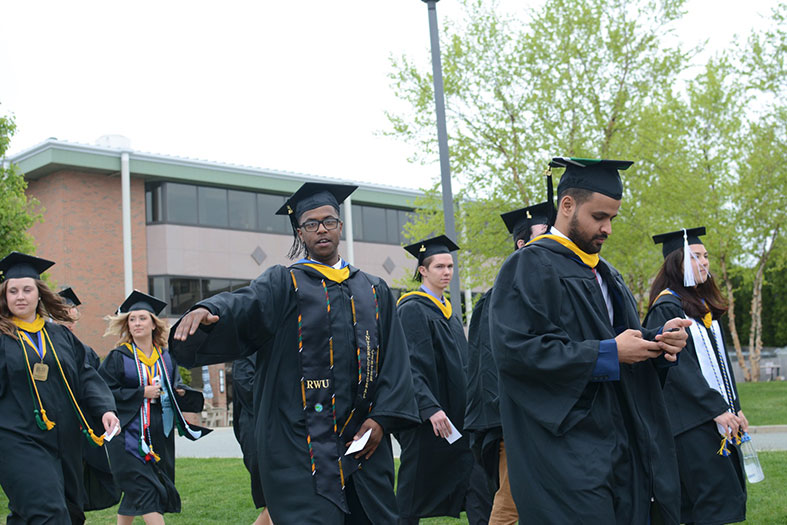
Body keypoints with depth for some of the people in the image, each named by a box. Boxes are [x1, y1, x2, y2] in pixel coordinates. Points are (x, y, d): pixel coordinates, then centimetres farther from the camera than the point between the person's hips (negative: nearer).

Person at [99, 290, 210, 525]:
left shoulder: (167, 357, 10)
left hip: (159, 435, 5)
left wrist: (181, 392, -4)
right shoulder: (118, 357, -3)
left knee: (136, 490, 11)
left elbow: (175, 387, 20)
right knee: (145, 490, -12)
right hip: (129, 433, -5)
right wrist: (141, 393, -16)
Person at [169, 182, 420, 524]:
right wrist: (207, 311, -37)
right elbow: (244, 304, -14)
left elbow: (394, 358, 10)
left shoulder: (374, 291, 16)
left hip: (363, 440, 4)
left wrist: (382, 417, -3)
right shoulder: (283, 285, 6)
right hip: (301, 442, -4)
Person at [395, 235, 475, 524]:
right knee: (416, 490, 0)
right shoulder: (412, 309, -10)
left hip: (454, 415, 8)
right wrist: (430, 408, -26)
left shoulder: (448, 311, 15)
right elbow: (411, 365, -18)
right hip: (425, 417, -8)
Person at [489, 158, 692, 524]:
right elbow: (515, 349, -21)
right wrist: (608, 354, -18)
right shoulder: (530, 267, -8)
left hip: (617, 448, 8)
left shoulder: (604, 272, 19)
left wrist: (659, 340, -2)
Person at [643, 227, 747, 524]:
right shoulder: (667, 307, -10)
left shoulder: (705, 307, 17)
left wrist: (734, 408, 11)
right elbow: (677, 365, -17)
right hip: (691, 419, -9)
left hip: (718, 414, 9)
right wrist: (716, 408, -20)